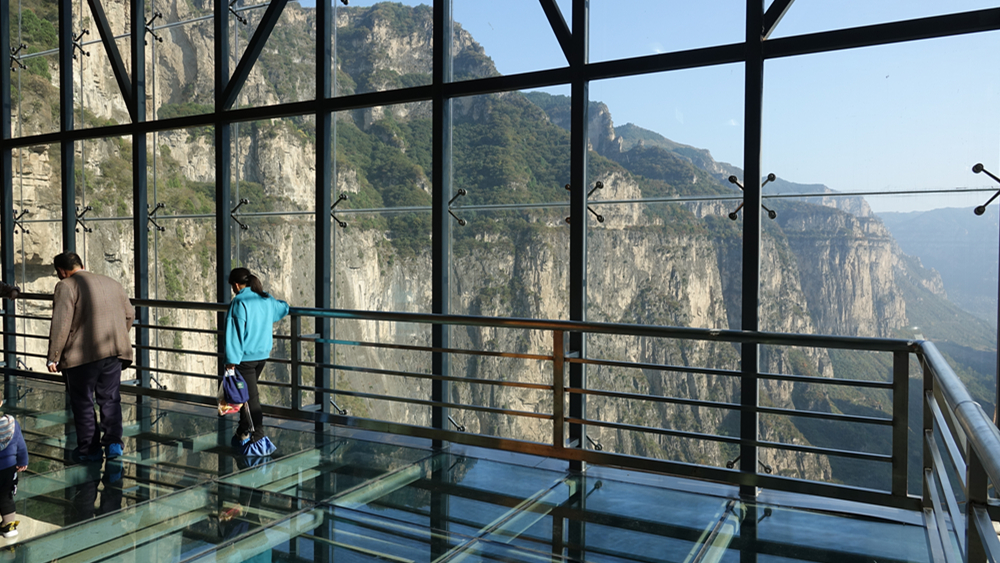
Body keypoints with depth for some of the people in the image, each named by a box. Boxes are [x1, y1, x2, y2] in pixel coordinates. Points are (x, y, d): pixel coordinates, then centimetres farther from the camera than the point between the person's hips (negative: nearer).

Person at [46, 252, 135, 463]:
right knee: (110, 398, 13)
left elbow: (61, 323, -13)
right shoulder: (113, 283, 15)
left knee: (82, 402, 8)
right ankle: (113, 441, 0)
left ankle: (89, 449, 14)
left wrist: (53, 356, -7)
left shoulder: (66, 286, -5)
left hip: (82, 355, -5)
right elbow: (129, 315, 19)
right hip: (115, 351, 5)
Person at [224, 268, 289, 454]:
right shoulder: (266, 300, 6)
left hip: (245, 357, -7)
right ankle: (244, 431, 29)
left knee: (250, 397, -2)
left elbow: (234, 333, -17)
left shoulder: (239, 303, -15)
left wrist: (231, 360, -14)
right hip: (263, 355, 7)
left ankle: (258, 437, 0)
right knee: (249, 393, 20)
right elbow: (284, 308, 27)